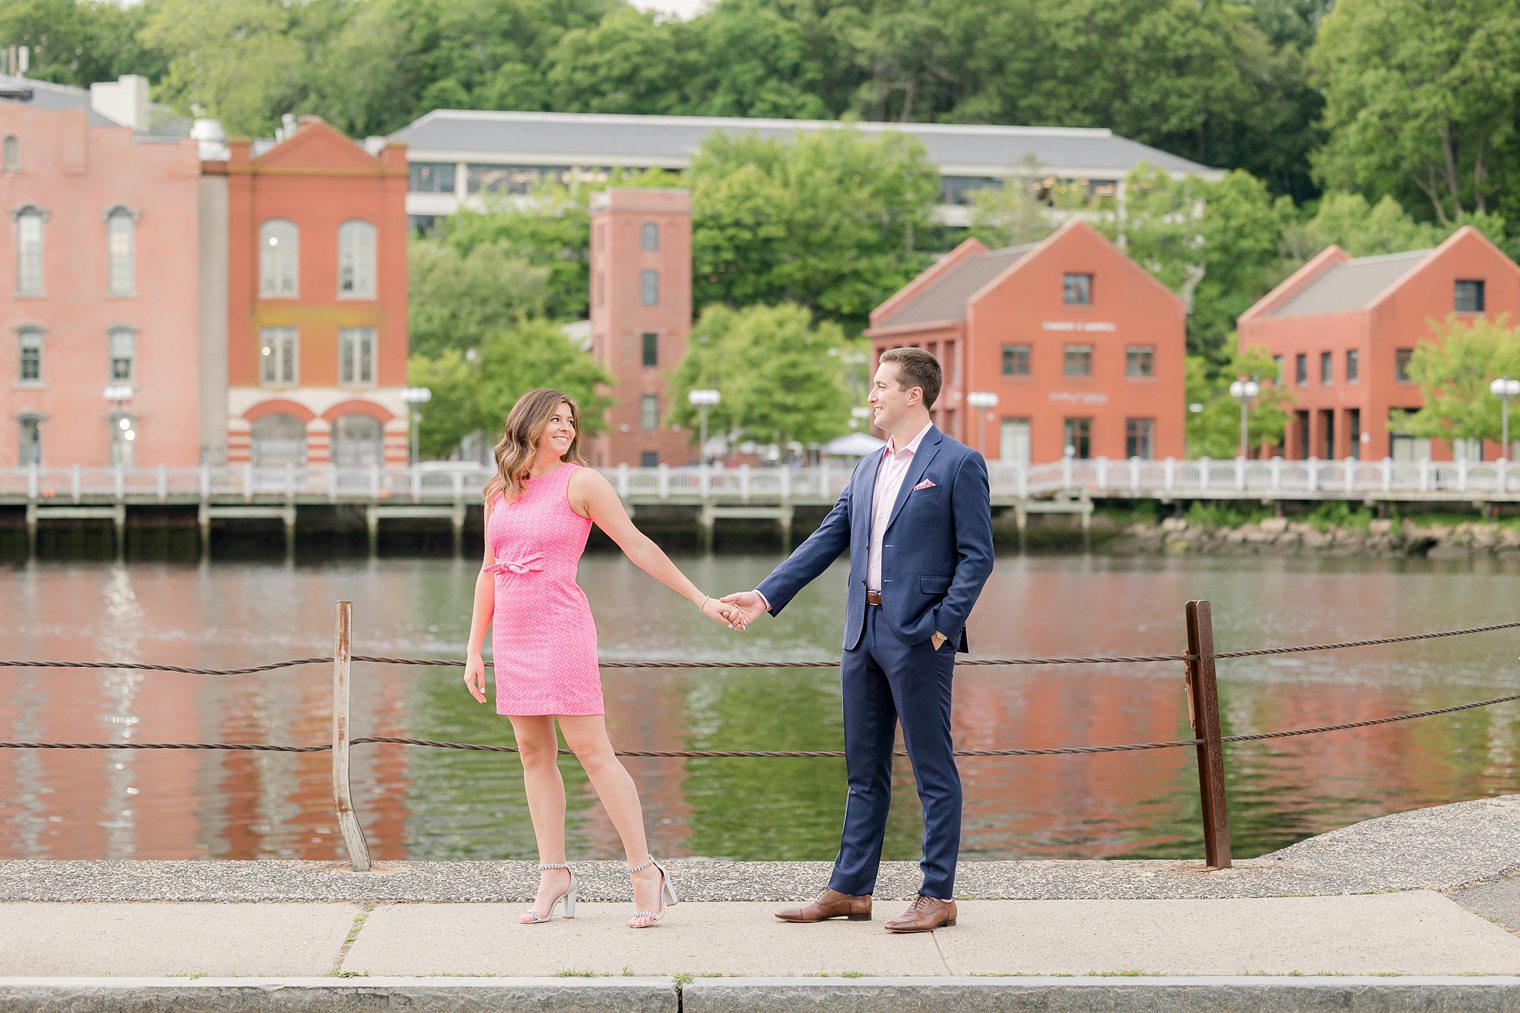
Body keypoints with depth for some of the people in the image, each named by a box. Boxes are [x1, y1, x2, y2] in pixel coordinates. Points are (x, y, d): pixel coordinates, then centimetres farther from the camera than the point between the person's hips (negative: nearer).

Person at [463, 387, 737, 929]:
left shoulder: (580, 482, -2)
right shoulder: (499, 492, 12)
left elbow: (638, 547, -2)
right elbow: (489, 573, 17)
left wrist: (699, 599, -5)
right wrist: (474, 650, 15)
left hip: (561, 629, -5)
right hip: (512, 635, 5)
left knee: (592, 751, -9)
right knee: (534, 753, 4)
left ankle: (644, 870, -4)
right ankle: (554, 877, 8)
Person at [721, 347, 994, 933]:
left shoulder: (959, 464, -5)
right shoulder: (868, 469, 16)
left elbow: (977, 556, -8)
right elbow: (827, 541, 15)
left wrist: (943, 625, -15)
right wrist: (766, 595, 7)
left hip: (917, 636, -7)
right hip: (864, 632, 8)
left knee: (933, 770, -1)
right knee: (864, 770, 12)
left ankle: (937, 896, 5)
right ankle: (850, 890, 18)